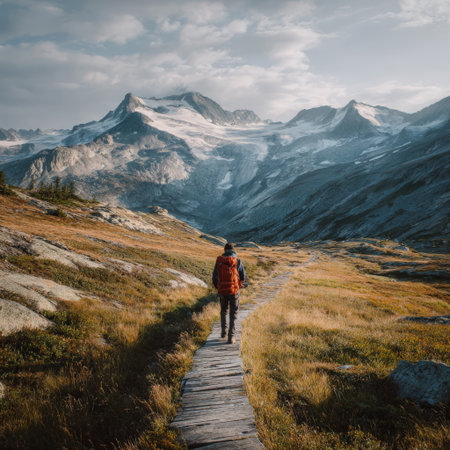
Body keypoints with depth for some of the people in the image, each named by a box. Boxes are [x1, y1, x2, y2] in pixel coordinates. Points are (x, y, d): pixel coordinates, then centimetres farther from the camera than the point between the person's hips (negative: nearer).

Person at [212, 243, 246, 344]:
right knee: (233, 315, 8)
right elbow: (243, 278, 3)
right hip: (234, 291, -2)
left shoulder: (219, 261, -3)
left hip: (222, 291, 2)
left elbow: (214, 278, -1)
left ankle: (224, 331, 23)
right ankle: (231, 337, 1)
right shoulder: (238, 262, -6)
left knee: (223, 311, 26)